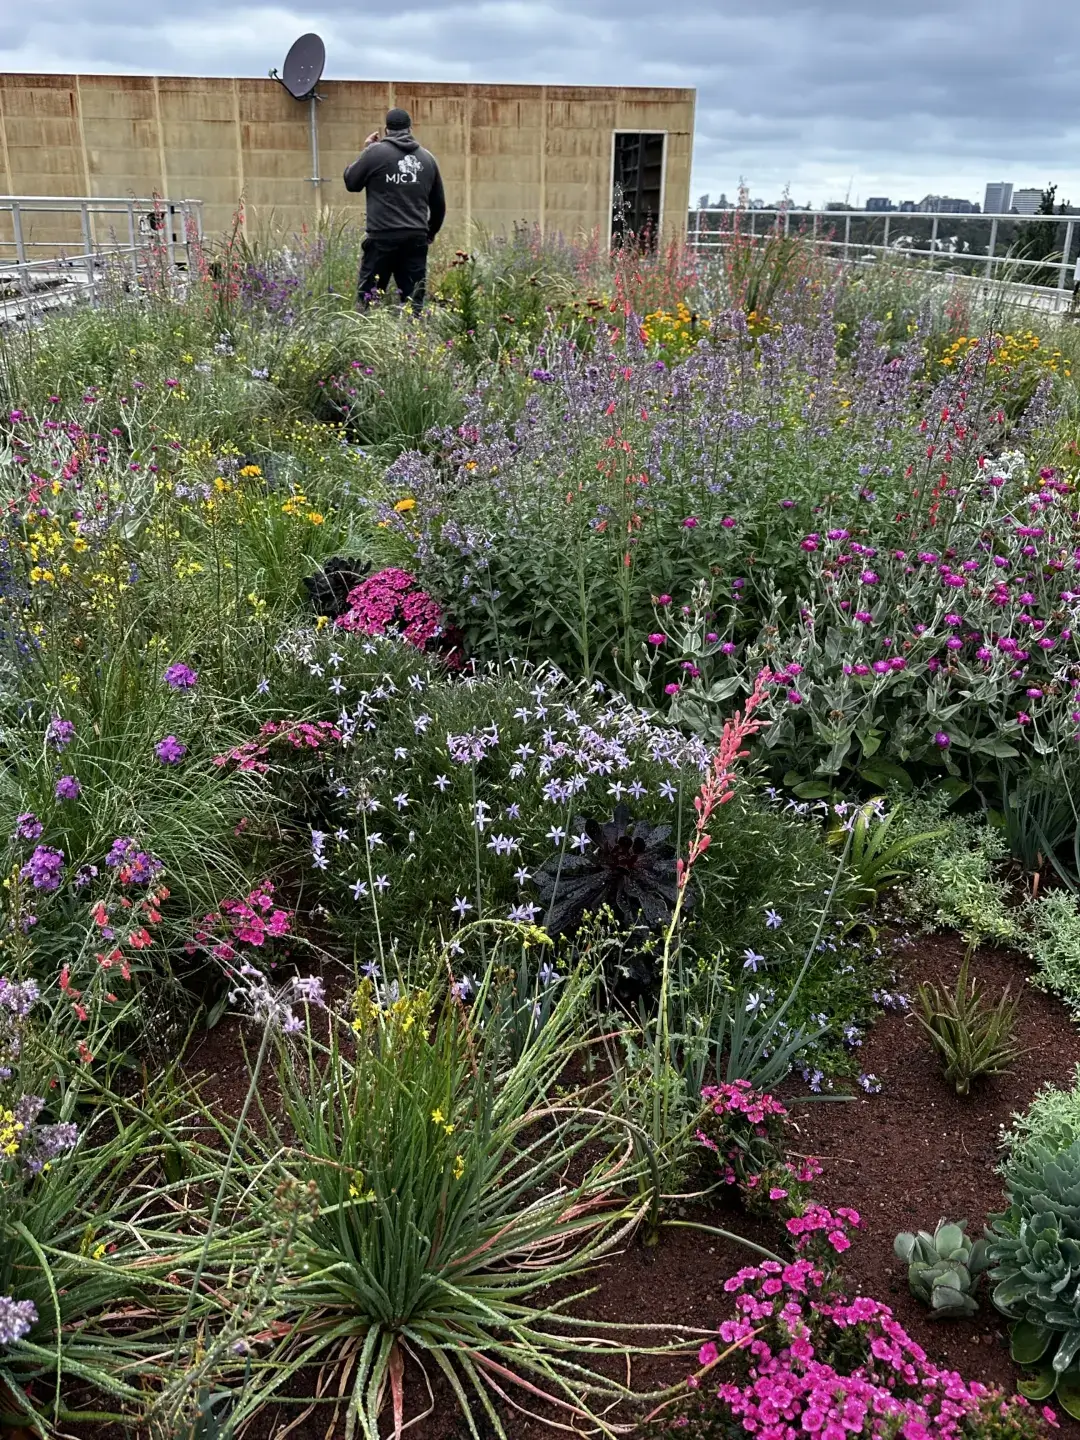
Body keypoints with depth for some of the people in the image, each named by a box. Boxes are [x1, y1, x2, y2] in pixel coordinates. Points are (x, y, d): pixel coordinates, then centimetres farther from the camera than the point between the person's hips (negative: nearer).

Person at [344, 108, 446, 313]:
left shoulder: (376, 152, 0)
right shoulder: (427, 157, 13)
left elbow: (351, 182, 10)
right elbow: (438, 203, 20)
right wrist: (431, 232, 35)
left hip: (383, 237, -3)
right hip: (416, 238, 4)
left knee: (368, 298, 2)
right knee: (414, 300, 3)